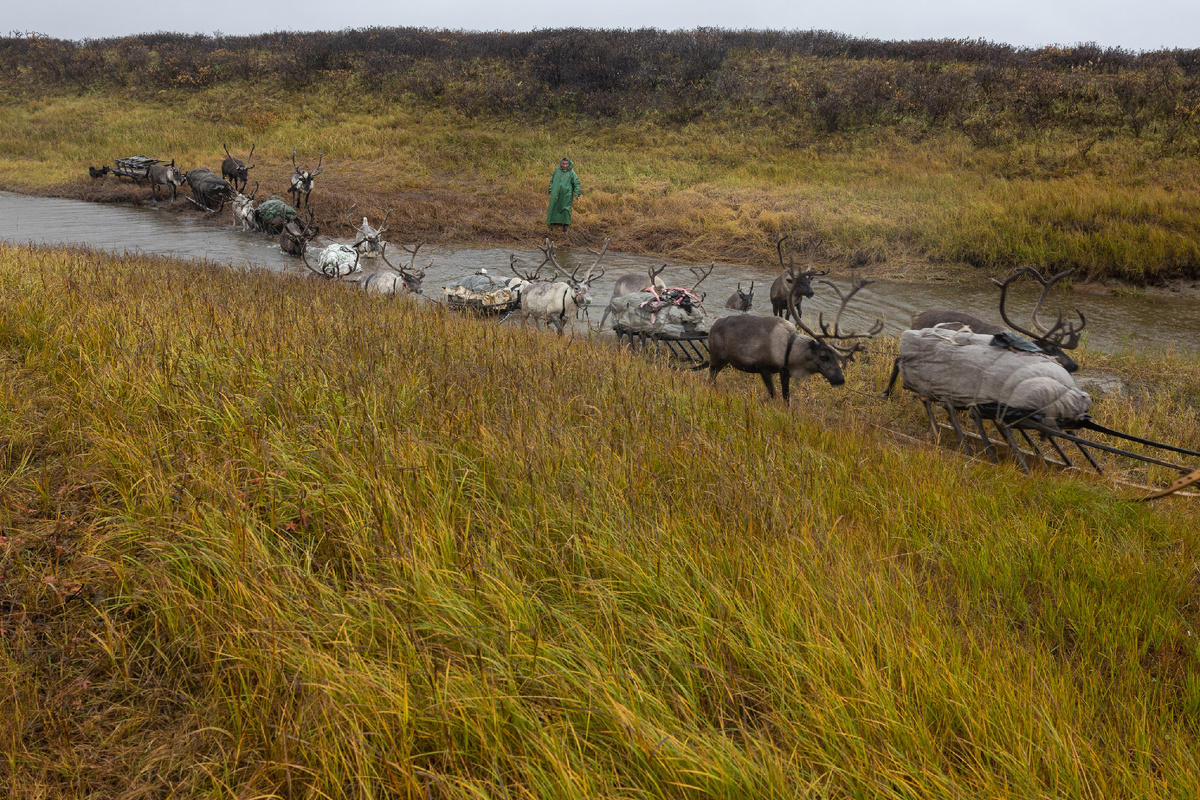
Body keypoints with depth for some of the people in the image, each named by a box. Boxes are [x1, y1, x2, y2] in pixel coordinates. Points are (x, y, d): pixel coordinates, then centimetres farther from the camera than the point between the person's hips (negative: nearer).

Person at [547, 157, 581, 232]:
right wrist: (551, 190, 8)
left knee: (565, 209, 2)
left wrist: (576, 194, -8)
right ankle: (552, 223, 16)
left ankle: (565, 224, 15)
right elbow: (552, 180, 13)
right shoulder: (557, 170, 2)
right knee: (554, 207, 5)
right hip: (556, 193, 2)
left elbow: (576, 184, -3)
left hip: (566, 194, -2)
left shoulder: (571, 173, -6)